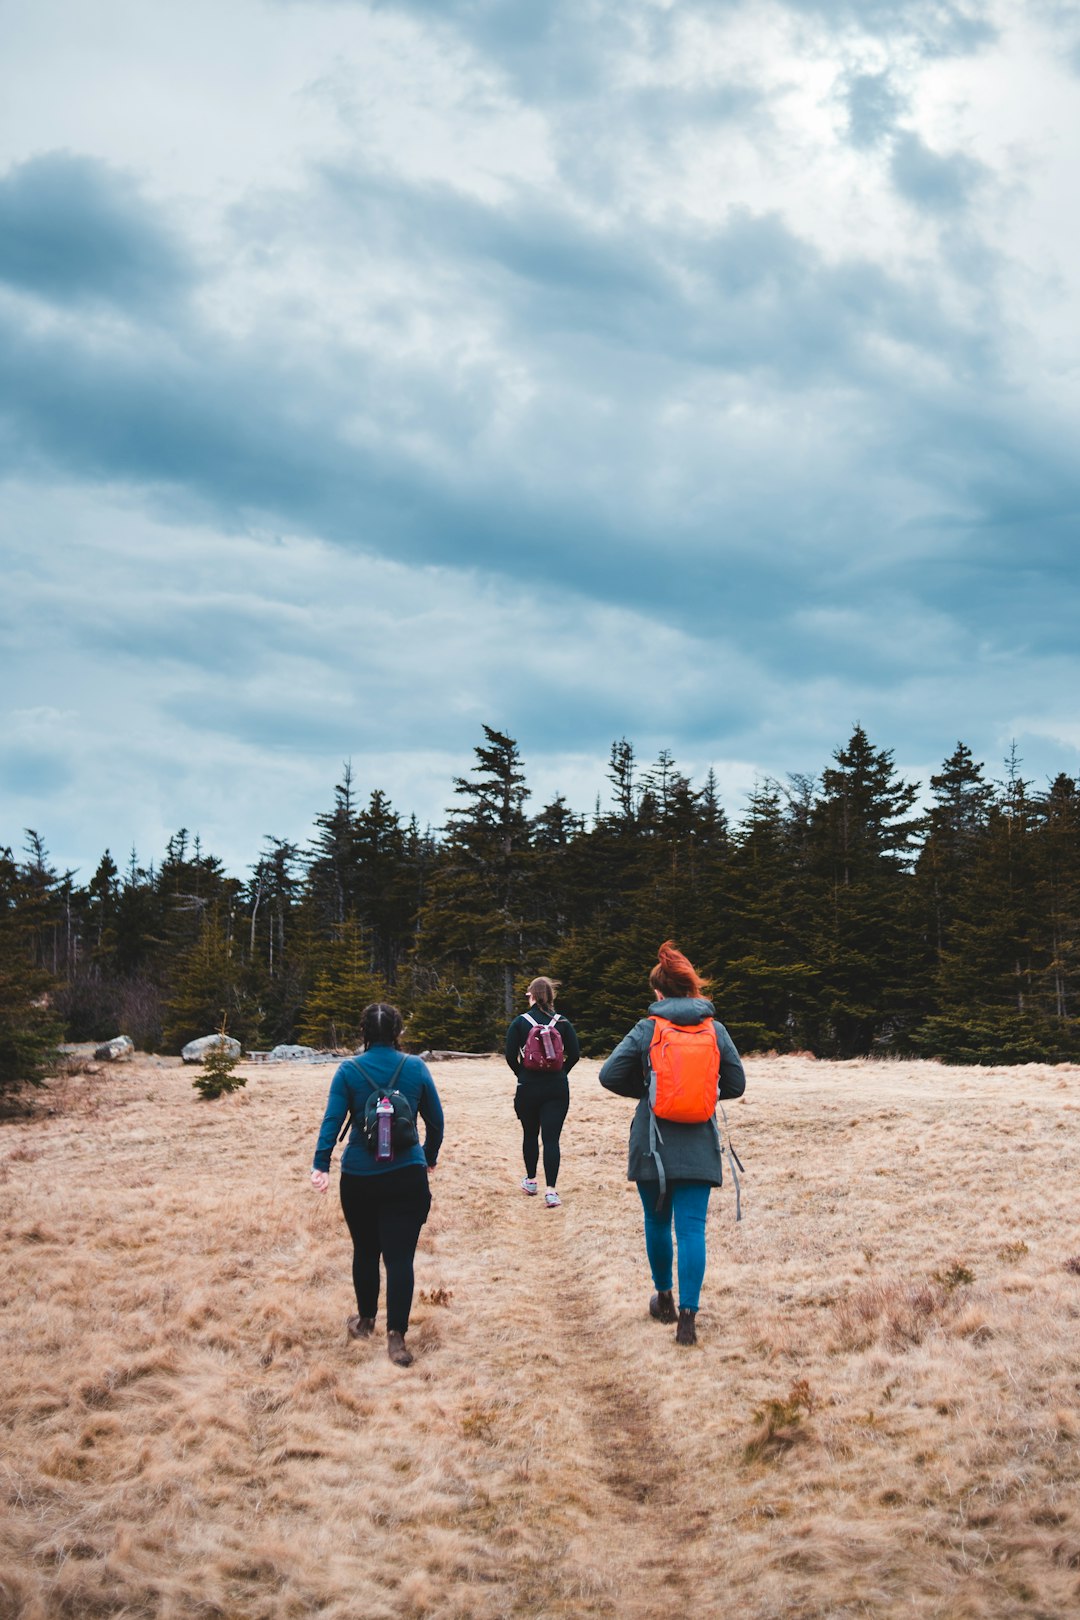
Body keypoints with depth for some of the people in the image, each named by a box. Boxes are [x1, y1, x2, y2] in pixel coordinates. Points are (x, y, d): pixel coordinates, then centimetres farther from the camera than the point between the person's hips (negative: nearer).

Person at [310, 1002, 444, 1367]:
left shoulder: (349, 1070, -4)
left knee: (365, 1251, 18)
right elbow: (435, 1120, 6)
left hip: (359, 1179, 1)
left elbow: (332, 1120, -11)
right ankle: (396, 1335, -9)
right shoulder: (416, 1068, -1)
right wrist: (430, 1158, 21)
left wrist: (321, 1165, -13)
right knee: (400, 1255, -1)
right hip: (407, 1177, -1)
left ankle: (365, 1320, 33)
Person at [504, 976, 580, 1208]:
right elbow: (574, 1053, -2)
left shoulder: (520, 1022, -4)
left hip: (528, 1087, 0)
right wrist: (560, 1073, 11)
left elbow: (510, 1056, -7)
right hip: (557, 1088, 0)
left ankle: (531, 1181, 31)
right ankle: (551, 1190, -12)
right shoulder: (562, 1022, -1)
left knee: (530, 1134, 18)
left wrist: (522, 1074, 10)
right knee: (551, 1138, -2)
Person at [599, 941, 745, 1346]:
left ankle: (664, 1300, 31)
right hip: (698, 1146, 1)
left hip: (652, 1143, -1)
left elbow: (610, 1075, -6)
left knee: (657, 1222, 17)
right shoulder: (716, 1029, 2)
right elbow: (736, 1084, 6)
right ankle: (688, 1315, -11)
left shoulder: (646, 1029, -4)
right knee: (692, 1228, -2)